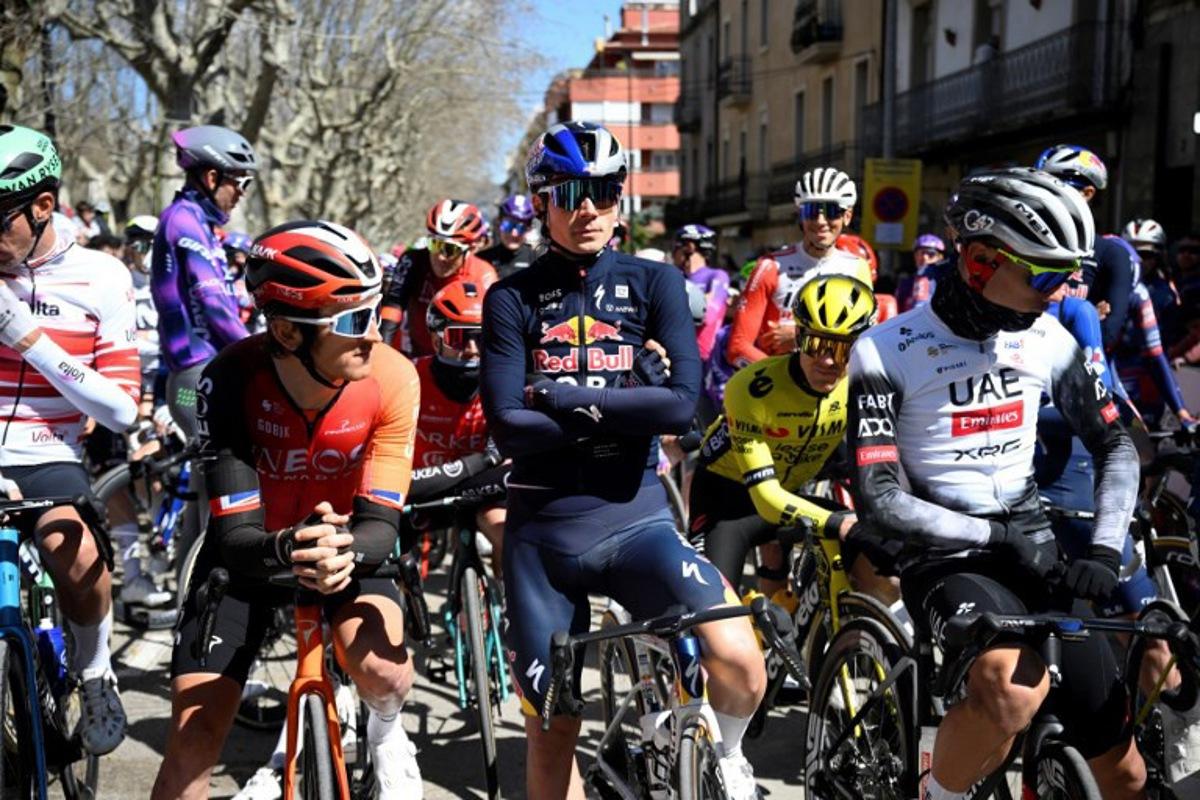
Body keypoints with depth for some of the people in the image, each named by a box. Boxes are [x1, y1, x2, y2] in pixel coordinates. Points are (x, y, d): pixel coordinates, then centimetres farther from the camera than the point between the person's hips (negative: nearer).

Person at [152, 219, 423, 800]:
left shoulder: (392, 378, -27)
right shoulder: (231, 380, -29)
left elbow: (381, 524, -24)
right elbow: (235, 534, -29)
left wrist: (347, 550, -47)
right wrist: (287, 549, -52)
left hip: (346, 545, 0)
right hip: (252, 552, 0)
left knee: (383, 670, -28)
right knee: (192, 743, -8)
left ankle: (385, 732, 8)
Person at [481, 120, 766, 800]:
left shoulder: (655, 283, 2)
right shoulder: (513, 299, 2)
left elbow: (681, 405, -13)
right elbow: (509, 428, -10)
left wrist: (560, 397, -13)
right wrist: (622, 404, -13)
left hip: (634, 516, -1)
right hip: (543, 530, 1)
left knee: (740, 660, -22)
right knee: (551, 728, 8)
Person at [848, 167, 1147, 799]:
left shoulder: (1049, 340, 2)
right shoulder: (886, 353, -12)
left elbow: (1115, 446, 10)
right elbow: (881, 501, -15)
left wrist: (1104, 549, -6)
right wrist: (998, 535, -17)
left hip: (1037, 557, 5)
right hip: (946, 560, -5)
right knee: (1012, 689, -37)